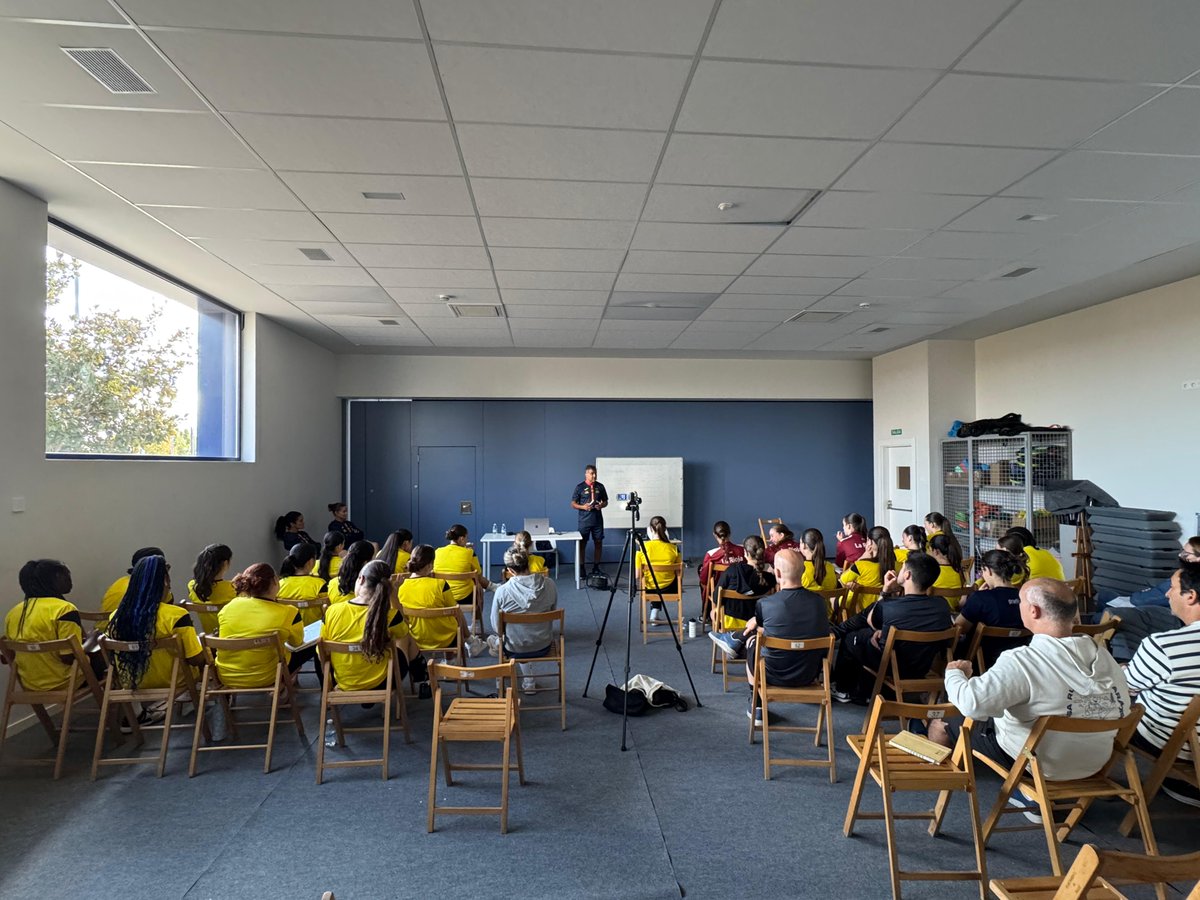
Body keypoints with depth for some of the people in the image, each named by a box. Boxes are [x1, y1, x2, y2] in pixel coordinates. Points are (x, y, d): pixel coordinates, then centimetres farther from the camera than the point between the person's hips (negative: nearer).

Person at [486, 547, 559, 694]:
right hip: (544, 647, 3)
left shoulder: (502, 591, -24)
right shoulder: (549, 584, -16)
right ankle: (528, 681, 40)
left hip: (515, 649, -2)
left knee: (493, 639, 32)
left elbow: (496, 626, -11)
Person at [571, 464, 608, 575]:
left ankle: (596, 567, 17)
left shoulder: (600, 486, 6)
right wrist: (583, 507, -18)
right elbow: (573, 503, 0)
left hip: (598, 520, 3)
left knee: (598, 543, 6)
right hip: (584, 520, -3)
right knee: (582, 544, 1)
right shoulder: (580, 487, -2)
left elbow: (606, 502, 13)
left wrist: (602, 505, -9)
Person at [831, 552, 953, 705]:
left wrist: (885, 591, -2)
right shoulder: (942, 606, -17)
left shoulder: (887, 606, -28)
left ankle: (842, 689, 42)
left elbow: (870, 621, -3)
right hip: (922, 670, 5)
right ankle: (861, 693, 37)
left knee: (849, 638, 21)